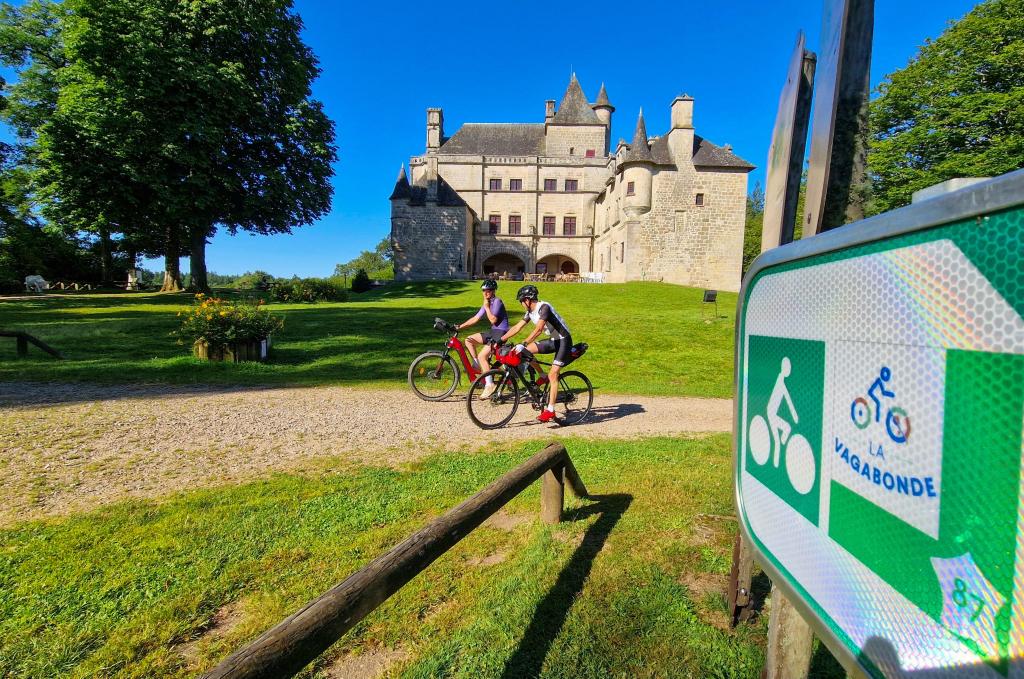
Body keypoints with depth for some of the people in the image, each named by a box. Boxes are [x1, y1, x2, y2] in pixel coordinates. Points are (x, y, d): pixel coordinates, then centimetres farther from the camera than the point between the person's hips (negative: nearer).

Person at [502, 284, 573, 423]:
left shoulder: (544, 307, -22)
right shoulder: (530, 312, 4)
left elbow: (538, 329, -33)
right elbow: (517, 327, 6)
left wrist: (523, 344, -40)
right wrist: (499, 340, 1)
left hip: (564, 340, -8)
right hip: (553, 340, 8)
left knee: (553, 375, -15)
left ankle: (550, 410, -10)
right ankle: (543, 377, 9)